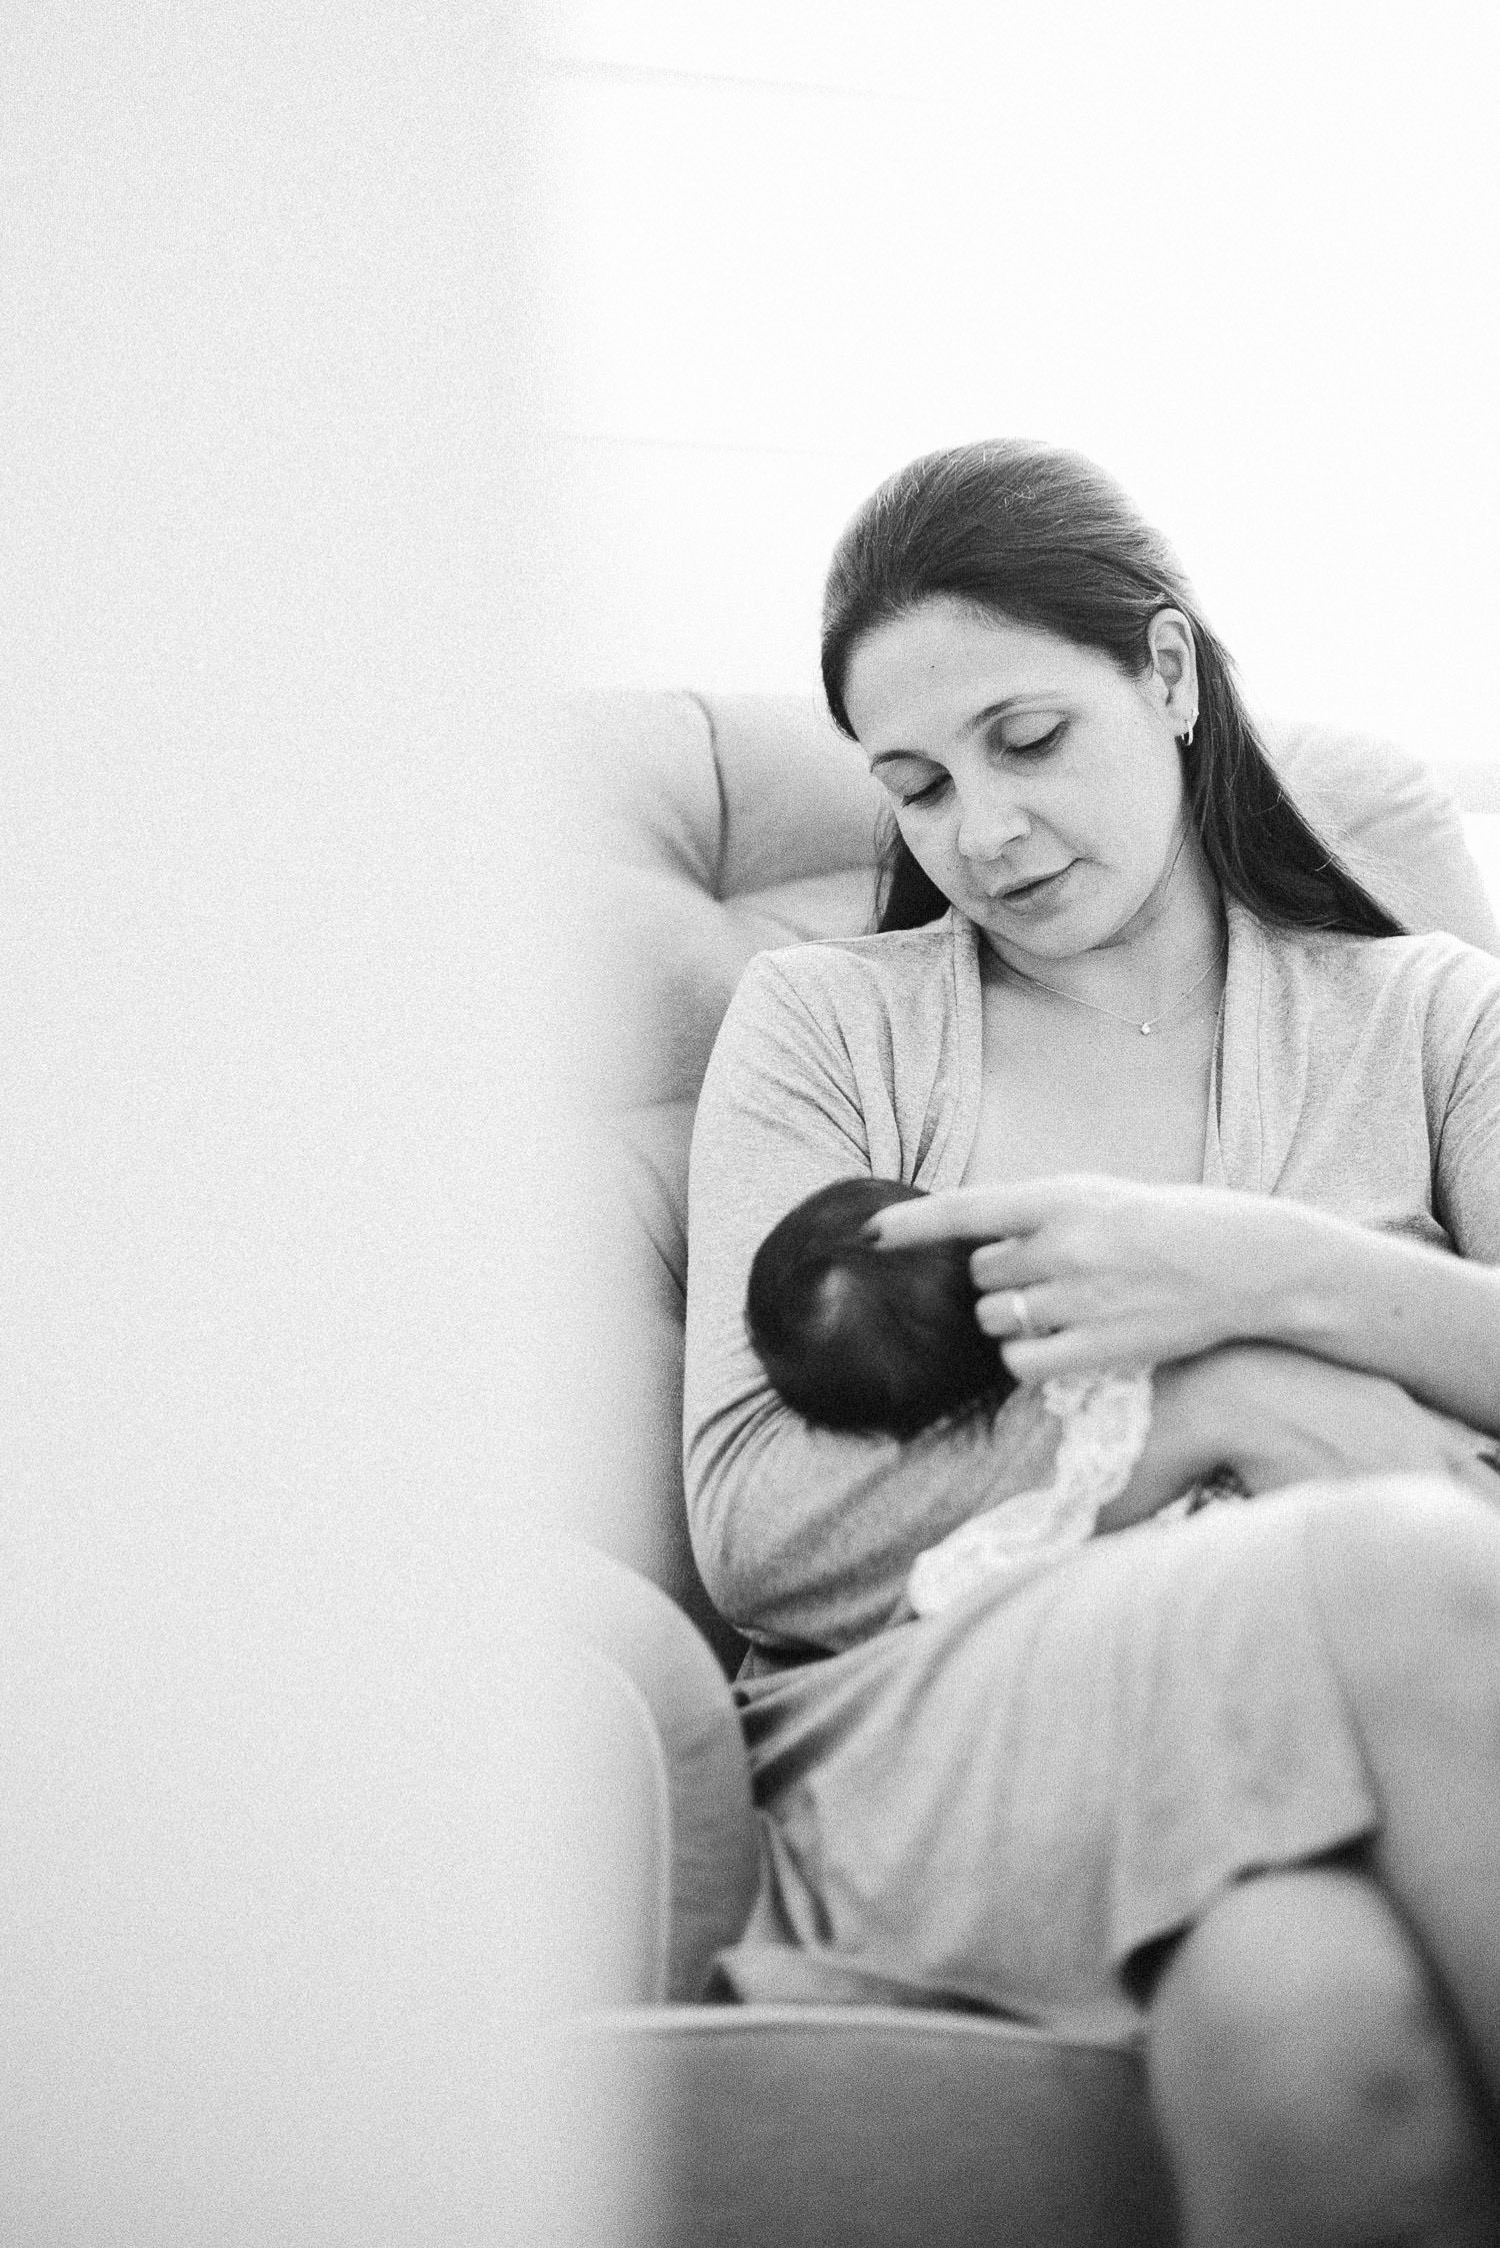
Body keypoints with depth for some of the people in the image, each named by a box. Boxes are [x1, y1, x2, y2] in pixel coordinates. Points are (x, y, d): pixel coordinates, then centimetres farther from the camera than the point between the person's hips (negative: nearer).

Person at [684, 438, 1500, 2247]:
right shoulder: (822, 1025, 17)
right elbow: (752, 1527, 3)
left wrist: (1273, 1273, -9)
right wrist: (1218, 1398, -4)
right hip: (928, 1727, 0)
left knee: (1304, 2007, -40)